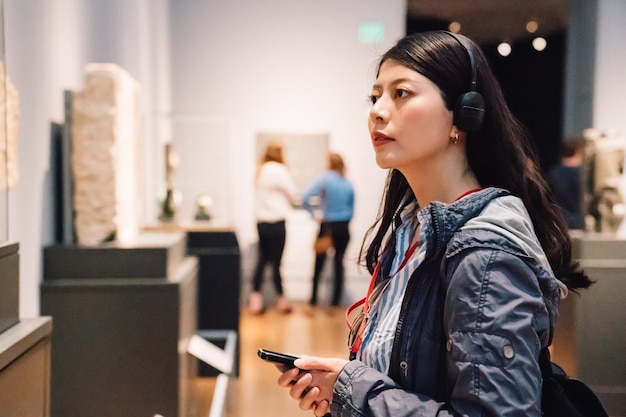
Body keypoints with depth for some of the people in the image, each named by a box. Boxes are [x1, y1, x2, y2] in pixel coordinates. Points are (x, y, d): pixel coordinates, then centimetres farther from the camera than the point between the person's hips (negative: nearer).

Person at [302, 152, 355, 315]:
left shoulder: (325, 179, -7)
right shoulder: (348, 184, 6)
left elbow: (305, 198, -18)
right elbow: (351, 210, 11)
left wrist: (314, 214, -7)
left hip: (327, 226, -3)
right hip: (344, 228, 3)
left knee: (318, 265, 4)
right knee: (339, 265, 10)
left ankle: (312, 305, 4)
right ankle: (335, 304, 12)